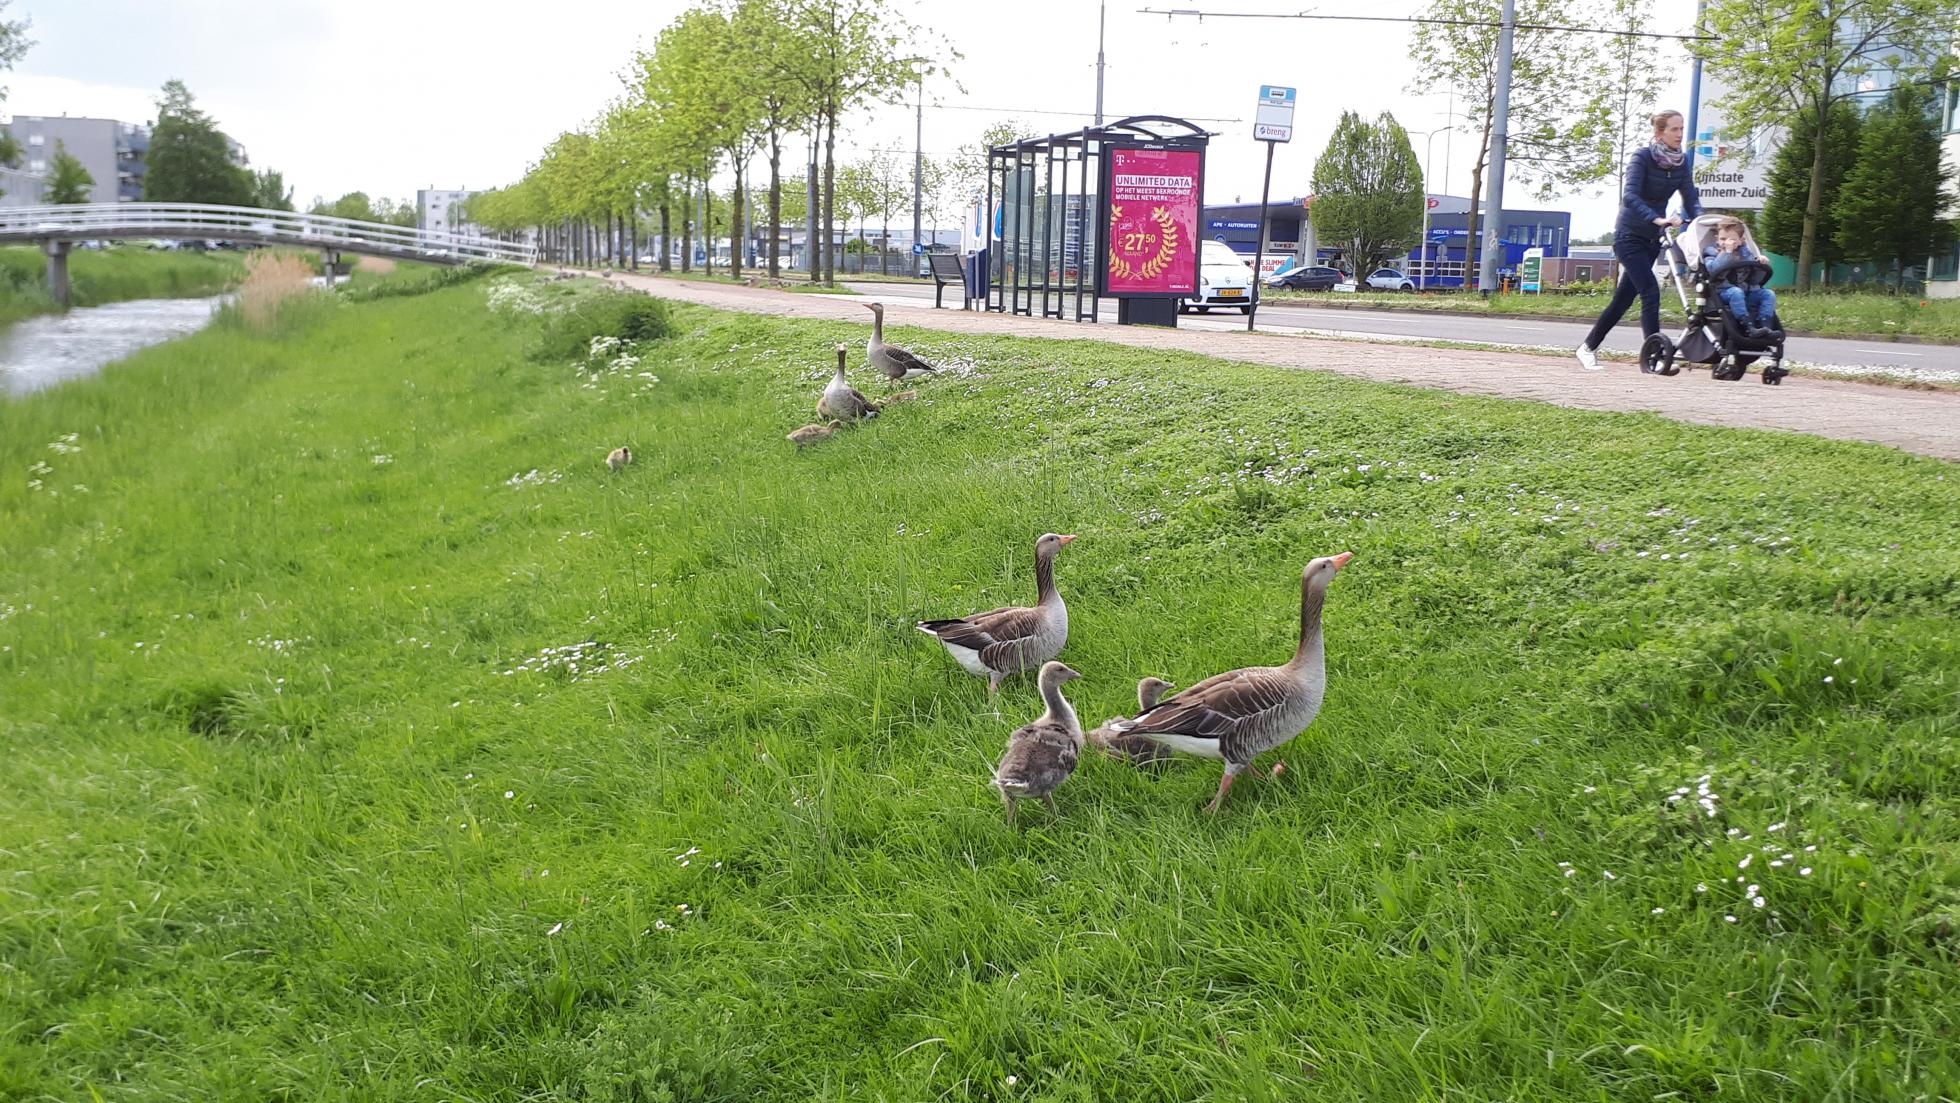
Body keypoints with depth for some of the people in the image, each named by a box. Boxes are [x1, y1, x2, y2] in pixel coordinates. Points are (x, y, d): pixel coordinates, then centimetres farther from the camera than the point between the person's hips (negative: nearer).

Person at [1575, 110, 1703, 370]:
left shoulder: (1681, 161, 3)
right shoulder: (1641, 157, -15)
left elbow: (1691, 197, 0)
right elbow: (1630, 196, -28)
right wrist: (1658, 219, -41)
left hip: (1652, 239, 7)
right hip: (1629, 235, -6)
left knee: (1624, 298, 10)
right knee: (1650, 292, -18)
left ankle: (1588, 347, 21)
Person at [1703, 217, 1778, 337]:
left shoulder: (1745, 252, 16)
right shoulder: (1712, 252, 3)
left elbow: (1755, 280, 9)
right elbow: (1715, 270, -22)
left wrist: (1760, 264, -9)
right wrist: (1727, 252, -21)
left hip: (1747, 292, 5)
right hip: (1723, 292, -5)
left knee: (1768, 294, -15)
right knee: (1736, 292, -36)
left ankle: (1765, 326, -26)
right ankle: (1749, 328, -41)